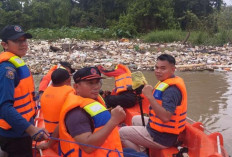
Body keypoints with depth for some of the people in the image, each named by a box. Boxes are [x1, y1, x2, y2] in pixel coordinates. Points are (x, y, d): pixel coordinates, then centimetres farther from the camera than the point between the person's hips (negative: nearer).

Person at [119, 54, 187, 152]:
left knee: (121, 133, -1)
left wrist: (150, 96, -35)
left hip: (163, 137, -10)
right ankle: (144, 151, 28)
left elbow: (165, 117, -36)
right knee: (136, 119, 32)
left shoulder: (171, 89, -26)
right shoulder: (170, 82, 5)